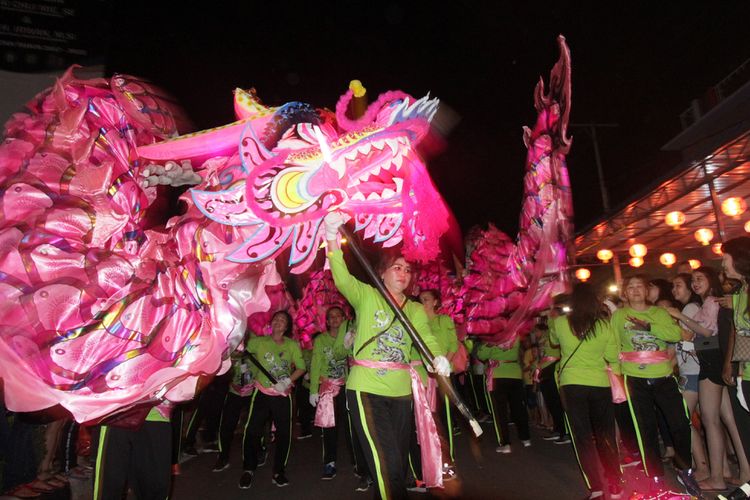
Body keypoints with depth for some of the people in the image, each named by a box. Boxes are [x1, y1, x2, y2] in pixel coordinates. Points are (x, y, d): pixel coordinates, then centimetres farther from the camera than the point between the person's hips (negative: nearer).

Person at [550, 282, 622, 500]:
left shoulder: (559, 323, -5)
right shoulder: (604, 325, -5)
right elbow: (613, 357, 2)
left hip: (572, 385, -1)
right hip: (601, 385, 2)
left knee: (583, 437, 7)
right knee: (606, 436, 16)